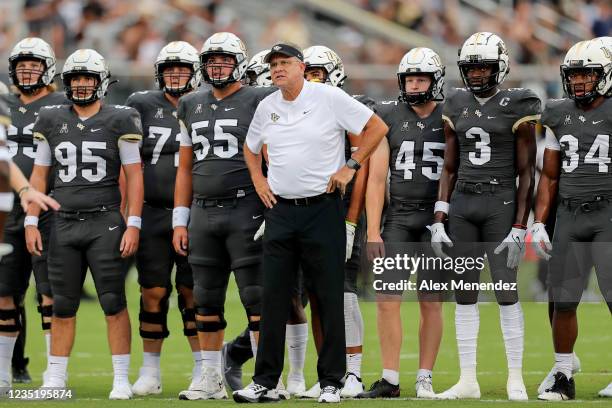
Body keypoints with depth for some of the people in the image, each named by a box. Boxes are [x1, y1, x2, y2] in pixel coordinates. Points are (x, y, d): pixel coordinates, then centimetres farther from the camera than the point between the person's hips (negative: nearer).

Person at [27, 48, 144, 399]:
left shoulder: (119, 121, -1)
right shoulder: (52, 121, 9)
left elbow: (134, 175, -1)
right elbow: (40, 175, 13)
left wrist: (133, 224, -8)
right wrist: (32, 222, 6)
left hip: (105, 223, -3)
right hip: (64, 225, 3)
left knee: (114, 303, -4)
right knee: (63, 306, 6)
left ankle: (122, 379, 0)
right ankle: (55, 378, 11)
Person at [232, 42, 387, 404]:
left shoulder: (329, 98, -7)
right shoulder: (267, 107, 9)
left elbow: (377, 127, -4)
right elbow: (251, 148, 27)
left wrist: (350, 167, -8)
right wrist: (258, 180, 11)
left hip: (322, 209, -4)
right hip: (280, 211, 4)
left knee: (329, 298, -1)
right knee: (274, 298, 3)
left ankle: (331, 382, 5)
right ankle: (266, 381, 7)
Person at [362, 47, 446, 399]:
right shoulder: (389, 117, 4)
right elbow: (377, 178, 3)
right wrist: (373, 231, -3)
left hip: (436, 219, -1)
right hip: (398, 219, 1)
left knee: (432, 303, 1)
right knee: (387, 300, -6)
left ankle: (425, 379, 10)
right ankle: (390, 380, 2)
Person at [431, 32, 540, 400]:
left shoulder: (516, 107, -5)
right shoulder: (457, 107, 9)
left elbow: (526, 173, -5)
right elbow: (449, 169, 13)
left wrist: (520, 228, -10)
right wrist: (439, 221, 5)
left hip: (501, 204, -5)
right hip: (462, 205, 5)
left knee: (507, 292, -4)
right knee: (465, 295, 5)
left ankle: (516, 380, 3)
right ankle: (468, 380, 10)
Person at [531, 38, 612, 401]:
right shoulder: (559, 117, 10)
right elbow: (549, 176, 17)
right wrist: (539, 224, 10)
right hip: (569, 217, 4)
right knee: (563, 302, 5)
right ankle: (563, 378, 14)